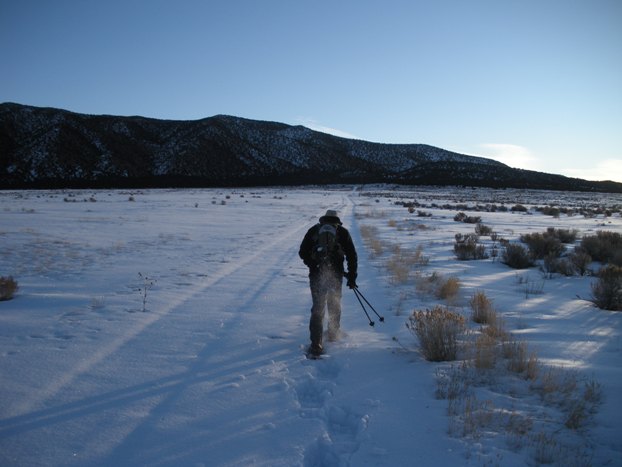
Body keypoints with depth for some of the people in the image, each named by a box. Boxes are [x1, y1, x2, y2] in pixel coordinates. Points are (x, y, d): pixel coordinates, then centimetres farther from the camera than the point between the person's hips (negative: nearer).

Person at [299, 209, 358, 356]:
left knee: (317, 308, 4)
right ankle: (333, 333, 37)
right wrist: (352, 277, 9)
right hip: (336, 275, 0)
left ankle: (316, 344, -2)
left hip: (316, 275, 0)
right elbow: (352, 256, 4)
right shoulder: (342, 232, 8)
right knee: (335, 304, 22)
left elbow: (303, 252, 6)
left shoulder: (313, 230, 9)